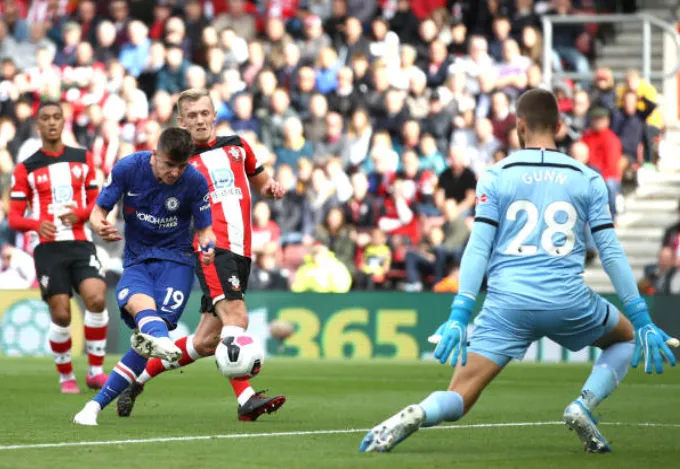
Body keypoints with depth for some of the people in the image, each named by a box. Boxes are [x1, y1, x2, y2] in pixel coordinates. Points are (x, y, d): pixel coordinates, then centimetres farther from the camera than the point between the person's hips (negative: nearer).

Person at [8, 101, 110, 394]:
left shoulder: (83, 159, 12)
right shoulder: (26, 169, 6)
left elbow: (96, 203, 15)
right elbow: (14, 218, 4)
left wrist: (79, 213, -8)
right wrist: (37, 224, -18)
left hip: (81, 244, 1)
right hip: (49, 247, -1)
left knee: (96, 298, -20)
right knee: (61, 315, -8)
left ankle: (95, 370, -9)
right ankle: (66, 377, 11)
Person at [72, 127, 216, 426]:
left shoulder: (194, 181, -9)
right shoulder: (128, 168, -9)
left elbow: (204, 229, 1)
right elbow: (98, 211, -1)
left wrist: (207, 245, -23)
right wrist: (100, 225, -26)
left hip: (176, 259, -1)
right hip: (136, 260, 1)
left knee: (150, 331, -20)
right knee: (139, 303, -36)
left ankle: (97, 404, -15)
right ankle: (162, 343, -72)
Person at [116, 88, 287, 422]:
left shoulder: (236, 147, 19)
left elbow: (260, 182, 34)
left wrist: (271, 188, 11)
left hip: (240, 254, 5)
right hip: (211, 249, -5)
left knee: (206, 342, 5)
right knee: (235, 316, -26)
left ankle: (139, 377, 20)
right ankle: (246, 399, -35)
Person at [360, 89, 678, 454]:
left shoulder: (496, 176, 5)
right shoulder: (588, 179, 7)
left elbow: (478, 249, -2)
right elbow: (612, 253, 5)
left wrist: (458, 317, -4)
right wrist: (642, 322, 10)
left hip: (507, 304, 0)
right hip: (568, 301, 0)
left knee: (457, 399, 1)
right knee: (626, 337, 29)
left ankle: (415, 416, -33)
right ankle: (584, 405, 4)